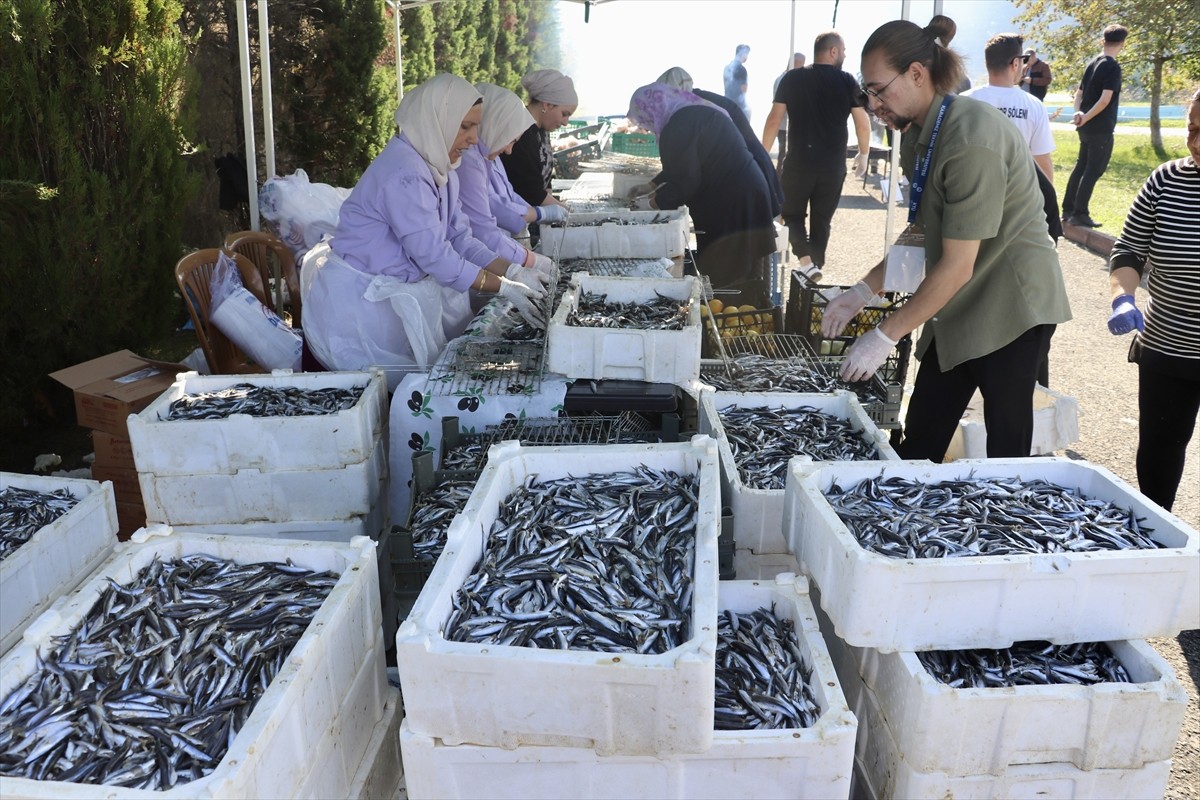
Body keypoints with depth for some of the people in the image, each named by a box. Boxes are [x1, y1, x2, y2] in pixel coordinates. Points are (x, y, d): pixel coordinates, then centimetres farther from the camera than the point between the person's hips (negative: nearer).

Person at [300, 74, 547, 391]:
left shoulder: (438, 167, 5)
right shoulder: (404, 172, -25)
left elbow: (459, 238, 2)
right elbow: (434, 256, -27)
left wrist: (512, 272, -10)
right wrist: (504, 287, -23)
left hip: (395, 289, 9)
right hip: (359, 300, -9)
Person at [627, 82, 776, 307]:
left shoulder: (679, 127, -15)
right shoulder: (697, 114, 16)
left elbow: (684, 182, -16)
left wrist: (657, 201, 2)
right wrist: (655, 186, 29)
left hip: (730, 209, -10)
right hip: (746, 203, 10)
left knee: (725, 286, -4)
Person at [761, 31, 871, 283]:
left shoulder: (791, 79, 0)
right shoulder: (848, 82, -1)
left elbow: (774, 120, -2)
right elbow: (863, 124, 1)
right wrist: (864, 154, 16)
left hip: (799, 162, 0)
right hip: (834, 165, 1)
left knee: (792, 214, 13)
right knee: (822, 220, 13)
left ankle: (806, 259, -9)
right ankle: (815, 266, 18)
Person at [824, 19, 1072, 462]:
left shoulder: (971, 141, -24)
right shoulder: (916, 133, 4)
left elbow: (958, 266, -24)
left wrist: (885, 336, -20)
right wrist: (863, 291, 6)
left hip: (1012, 305, -8)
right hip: (959, 307, 9)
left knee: (1006, 447, 1)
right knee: (920, 440, 11)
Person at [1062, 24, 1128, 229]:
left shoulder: (1093, 63, 11)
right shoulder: (1113, 67, -14)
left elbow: (1079, 93, 11)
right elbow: (1105, 99, -21)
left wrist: (1078, 113, -5)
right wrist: (1086, 118, -15)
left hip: (1087, 127, 8)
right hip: (1101, 128, -8)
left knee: (1081, 166, 14)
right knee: (1093, 170, -4)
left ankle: (1068, 210, 17)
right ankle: (1080, 214, -3)